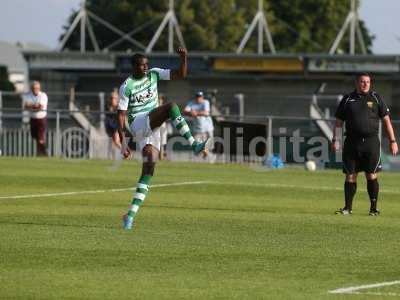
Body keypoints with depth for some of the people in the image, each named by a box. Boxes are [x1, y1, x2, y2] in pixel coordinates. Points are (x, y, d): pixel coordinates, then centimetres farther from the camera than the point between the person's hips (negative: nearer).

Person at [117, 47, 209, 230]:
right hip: (138, 124, -5)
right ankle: (194, 146, -31)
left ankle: (132, 213, -4)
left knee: (149, 169, -3)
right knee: (171, 107, -27)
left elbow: (180, 74, 5)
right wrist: (123, 142, -11)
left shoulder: (154, 74, 7)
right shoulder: (127, 87, -7)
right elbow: (121, 115, -6)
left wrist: (183, 58, -14)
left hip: (152, 127, 5)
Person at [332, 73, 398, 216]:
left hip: (371, 142, -1)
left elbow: (386, 120, 8)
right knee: (350, 176, 2)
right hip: (352, 143, 1)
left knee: (372, 176, -3)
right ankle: (348, 207, 9)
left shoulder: (375, 98, 7)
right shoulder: (348, 99, 9)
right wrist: (335, 140, 2)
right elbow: (339, 122, 12)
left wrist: (392, 141, 3)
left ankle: (374, 208, 6)